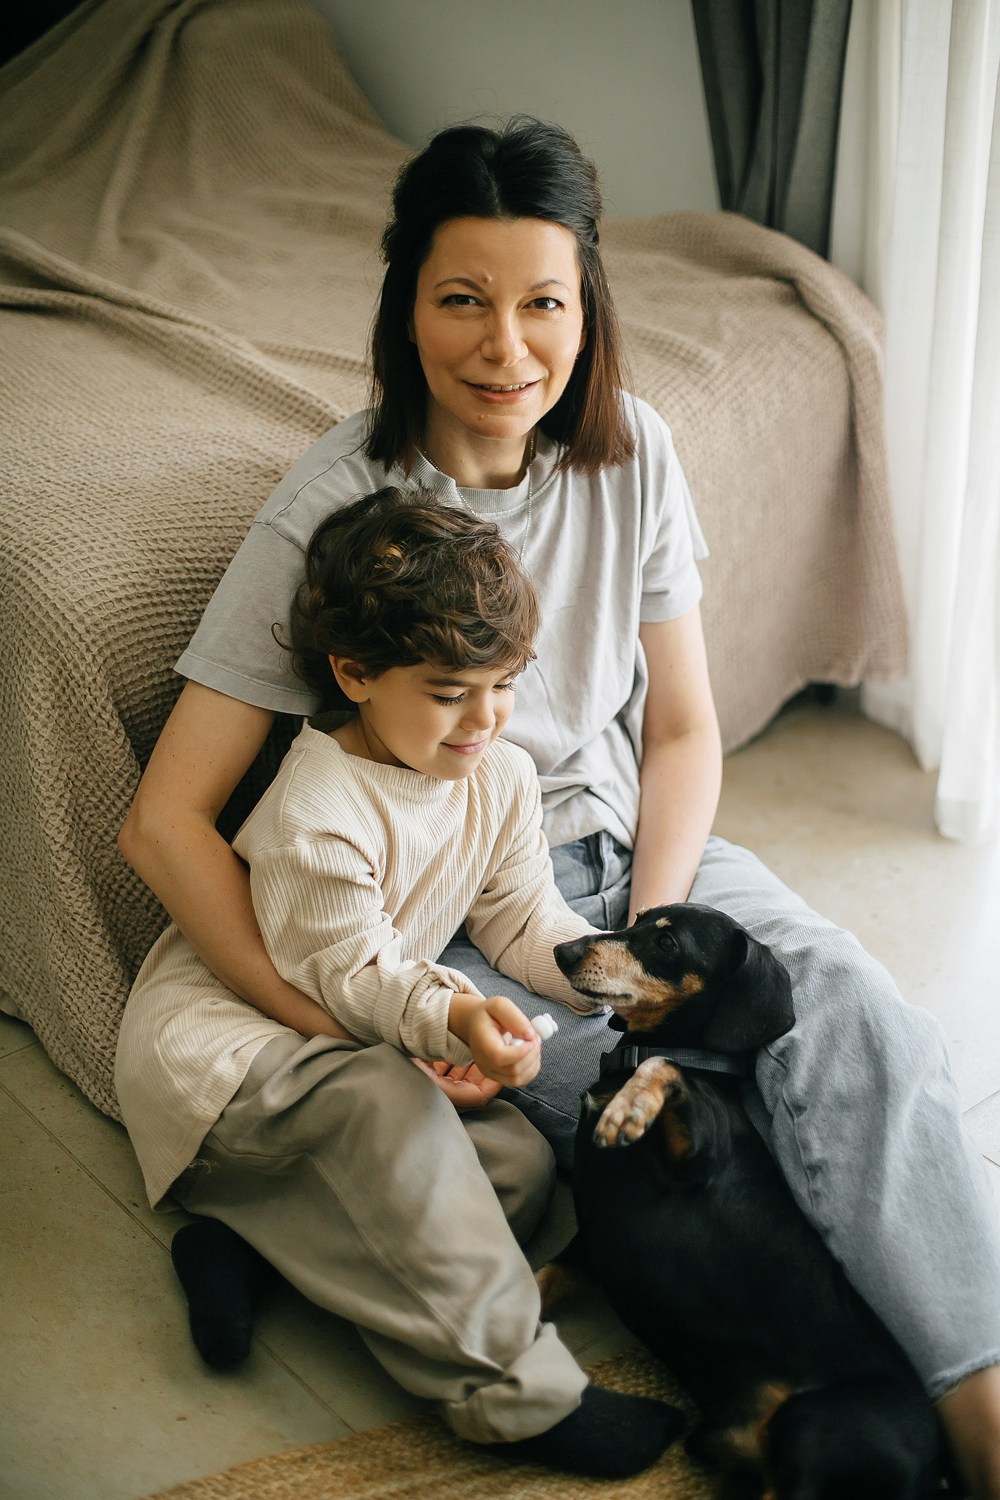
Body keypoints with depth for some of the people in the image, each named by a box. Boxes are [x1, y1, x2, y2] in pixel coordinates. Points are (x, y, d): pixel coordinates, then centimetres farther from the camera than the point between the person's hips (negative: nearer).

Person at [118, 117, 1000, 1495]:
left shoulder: (631, 454, -3)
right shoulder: (334, 511, -16)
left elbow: (683, 728, 5)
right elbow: (165, 822, -16)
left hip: (638, 852, 4)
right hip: (458, 916, -3)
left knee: (859, 1014, -22)